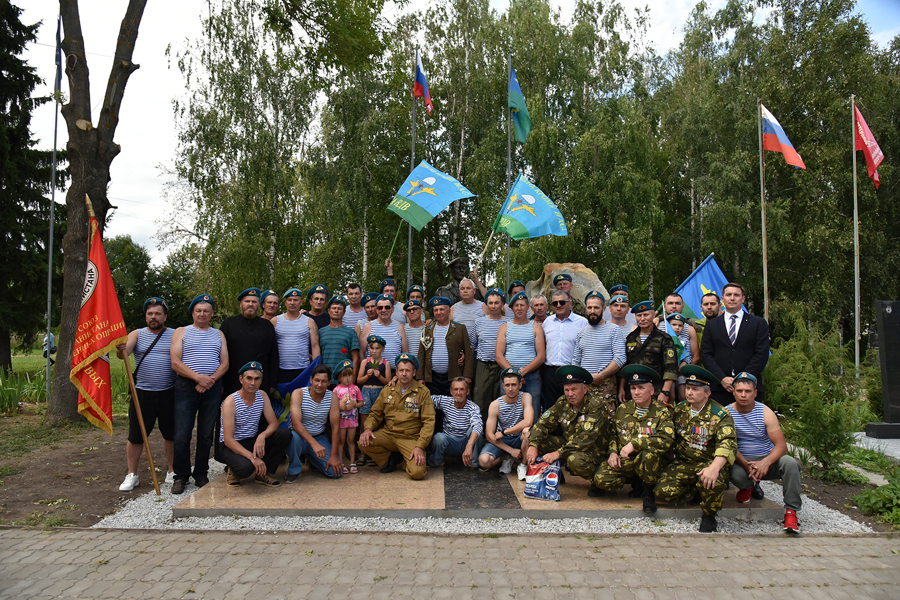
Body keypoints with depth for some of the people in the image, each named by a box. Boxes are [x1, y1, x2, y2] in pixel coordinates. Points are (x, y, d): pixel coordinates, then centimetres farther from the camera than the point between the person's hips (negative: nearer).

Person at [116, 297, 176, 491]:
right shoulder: (137, 335, 5)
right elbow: (124, 353, -12)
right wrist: (120, 350, -36)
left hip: (168, 393, 0)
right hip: (142, 393, 0)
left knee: (171, 434, 9)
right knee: (136, 436, 5)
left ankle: (172, 472, 24)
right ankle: (132, 475, 20)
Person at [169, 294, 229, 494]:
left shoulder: (219, 335, 16)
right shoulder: (181, 332, 8)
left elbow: (225, 363, 7)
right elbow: (175, 363, -4)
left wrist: (211, 379, -11)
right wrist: (198, 377, -16)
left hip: (212, 388, 2)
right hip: (186, 387, -2)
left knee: (206, 435, 7)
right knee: (182, 435, -3)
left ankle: (201, 475, 18)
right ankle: (181, 476, 12)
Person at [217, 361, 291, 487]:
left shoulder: (262, 396, -1)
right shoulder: (230, 402, -19)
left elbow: (274, 423, -4)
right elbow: (228, 440, -23)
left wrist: (262, 436, -28)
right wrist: (252, 457, -34)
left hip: (253, 442, 6)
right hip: (231, 446, -6)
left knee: (284, 434, -18)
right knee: (245, 467, -37)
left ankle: (263, 473, -4)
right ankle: (232, 470, 2)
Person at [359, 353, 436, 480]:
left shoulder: (423, 392, -2)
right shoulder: (387, 390, 8)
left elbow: (428, 422, -6)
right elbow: (375, 413, 13)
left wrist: (420, 446, -16)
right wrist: (368, 428, -9)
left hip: (411, 438, -3)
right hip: (388, 434, 3)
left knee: (417, 472, -27)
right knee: (363, 442, -24)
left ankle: (406, 461, 11)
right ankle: (391, 460, 4)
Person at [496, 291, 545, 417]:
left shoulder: (536, 327, 10)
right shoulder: (504, 327, 13)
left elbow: (541, 356, 2)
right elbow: (498, 356, 4)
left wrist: (523, 371, -11)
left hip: (531, 376, -1)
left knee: (533, 414, -5)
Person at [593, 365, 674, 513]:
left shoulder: (661, 412, -7)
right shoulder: (622, 409, 7)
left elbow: (666, 439, -24)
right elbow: (613, 434, 20)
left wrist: (634, 444, -25)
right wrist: (612, 452, -1)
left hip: (648, 463, -3)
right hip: (623, 462, 4)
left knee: (650, 452, -38)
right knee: (600, 478, -22)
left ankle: (648, 492, -9)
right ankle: (635, 482, 9)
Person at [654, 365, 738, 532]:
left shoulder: (720, 415, -9)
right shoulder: (679, 409, 9)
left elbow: (728, 443, -23)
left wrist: (714, 468, -40)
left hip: (710, 462, -4)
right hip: (683, 462, 4)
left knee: (712, 481, -39)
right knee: (662, 491, -18)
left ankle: (708, 516, -6)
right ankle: (695, 488, 13)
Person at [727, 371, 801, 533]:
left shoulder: (765, 412, -5)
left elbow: (781, 445, -13)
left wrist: (765, 462, -33)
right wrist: (746, 464, -28)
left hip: (767, 459, 1)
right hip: (741, 461, -1)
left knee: (790, 463, -31)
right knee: (736, 475, -35)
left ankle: (791, 512, -18)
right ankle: (748, 486, 6)